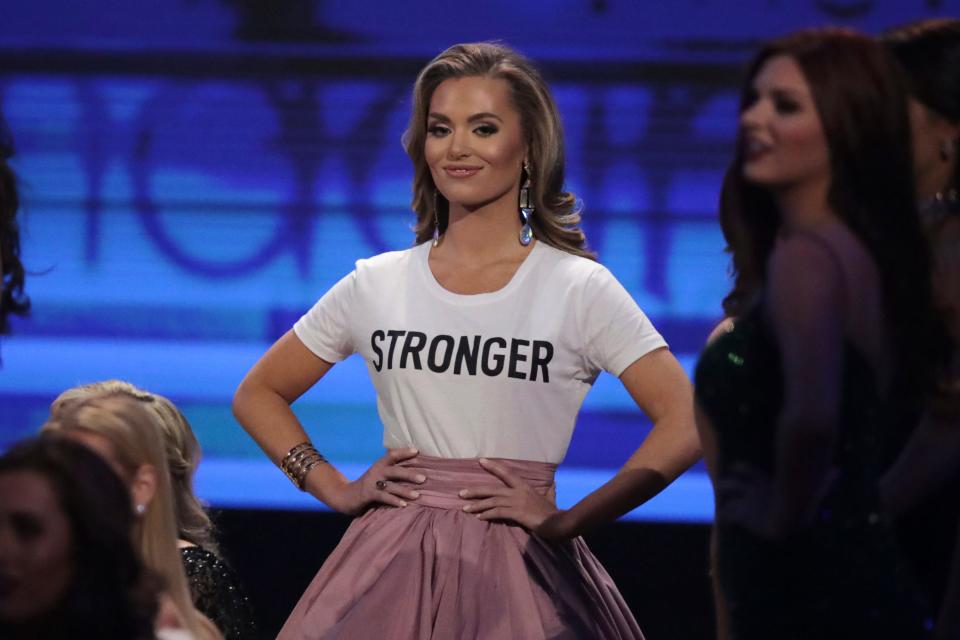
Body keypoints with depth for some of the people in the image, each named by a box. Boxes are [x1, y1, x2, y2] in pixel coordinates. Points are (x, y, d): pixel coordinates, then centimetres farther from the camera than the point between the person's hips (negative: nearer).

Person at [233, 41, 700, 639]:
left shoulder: (580, 289, -1)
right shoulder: (376, 286, 7)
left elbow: (686, 423, -8)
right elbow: (258, 395, 17)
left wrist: (567, 520, -11)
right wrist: (337, 490, 4)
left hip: (519, 570, -2)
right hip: (394, 565, 2)